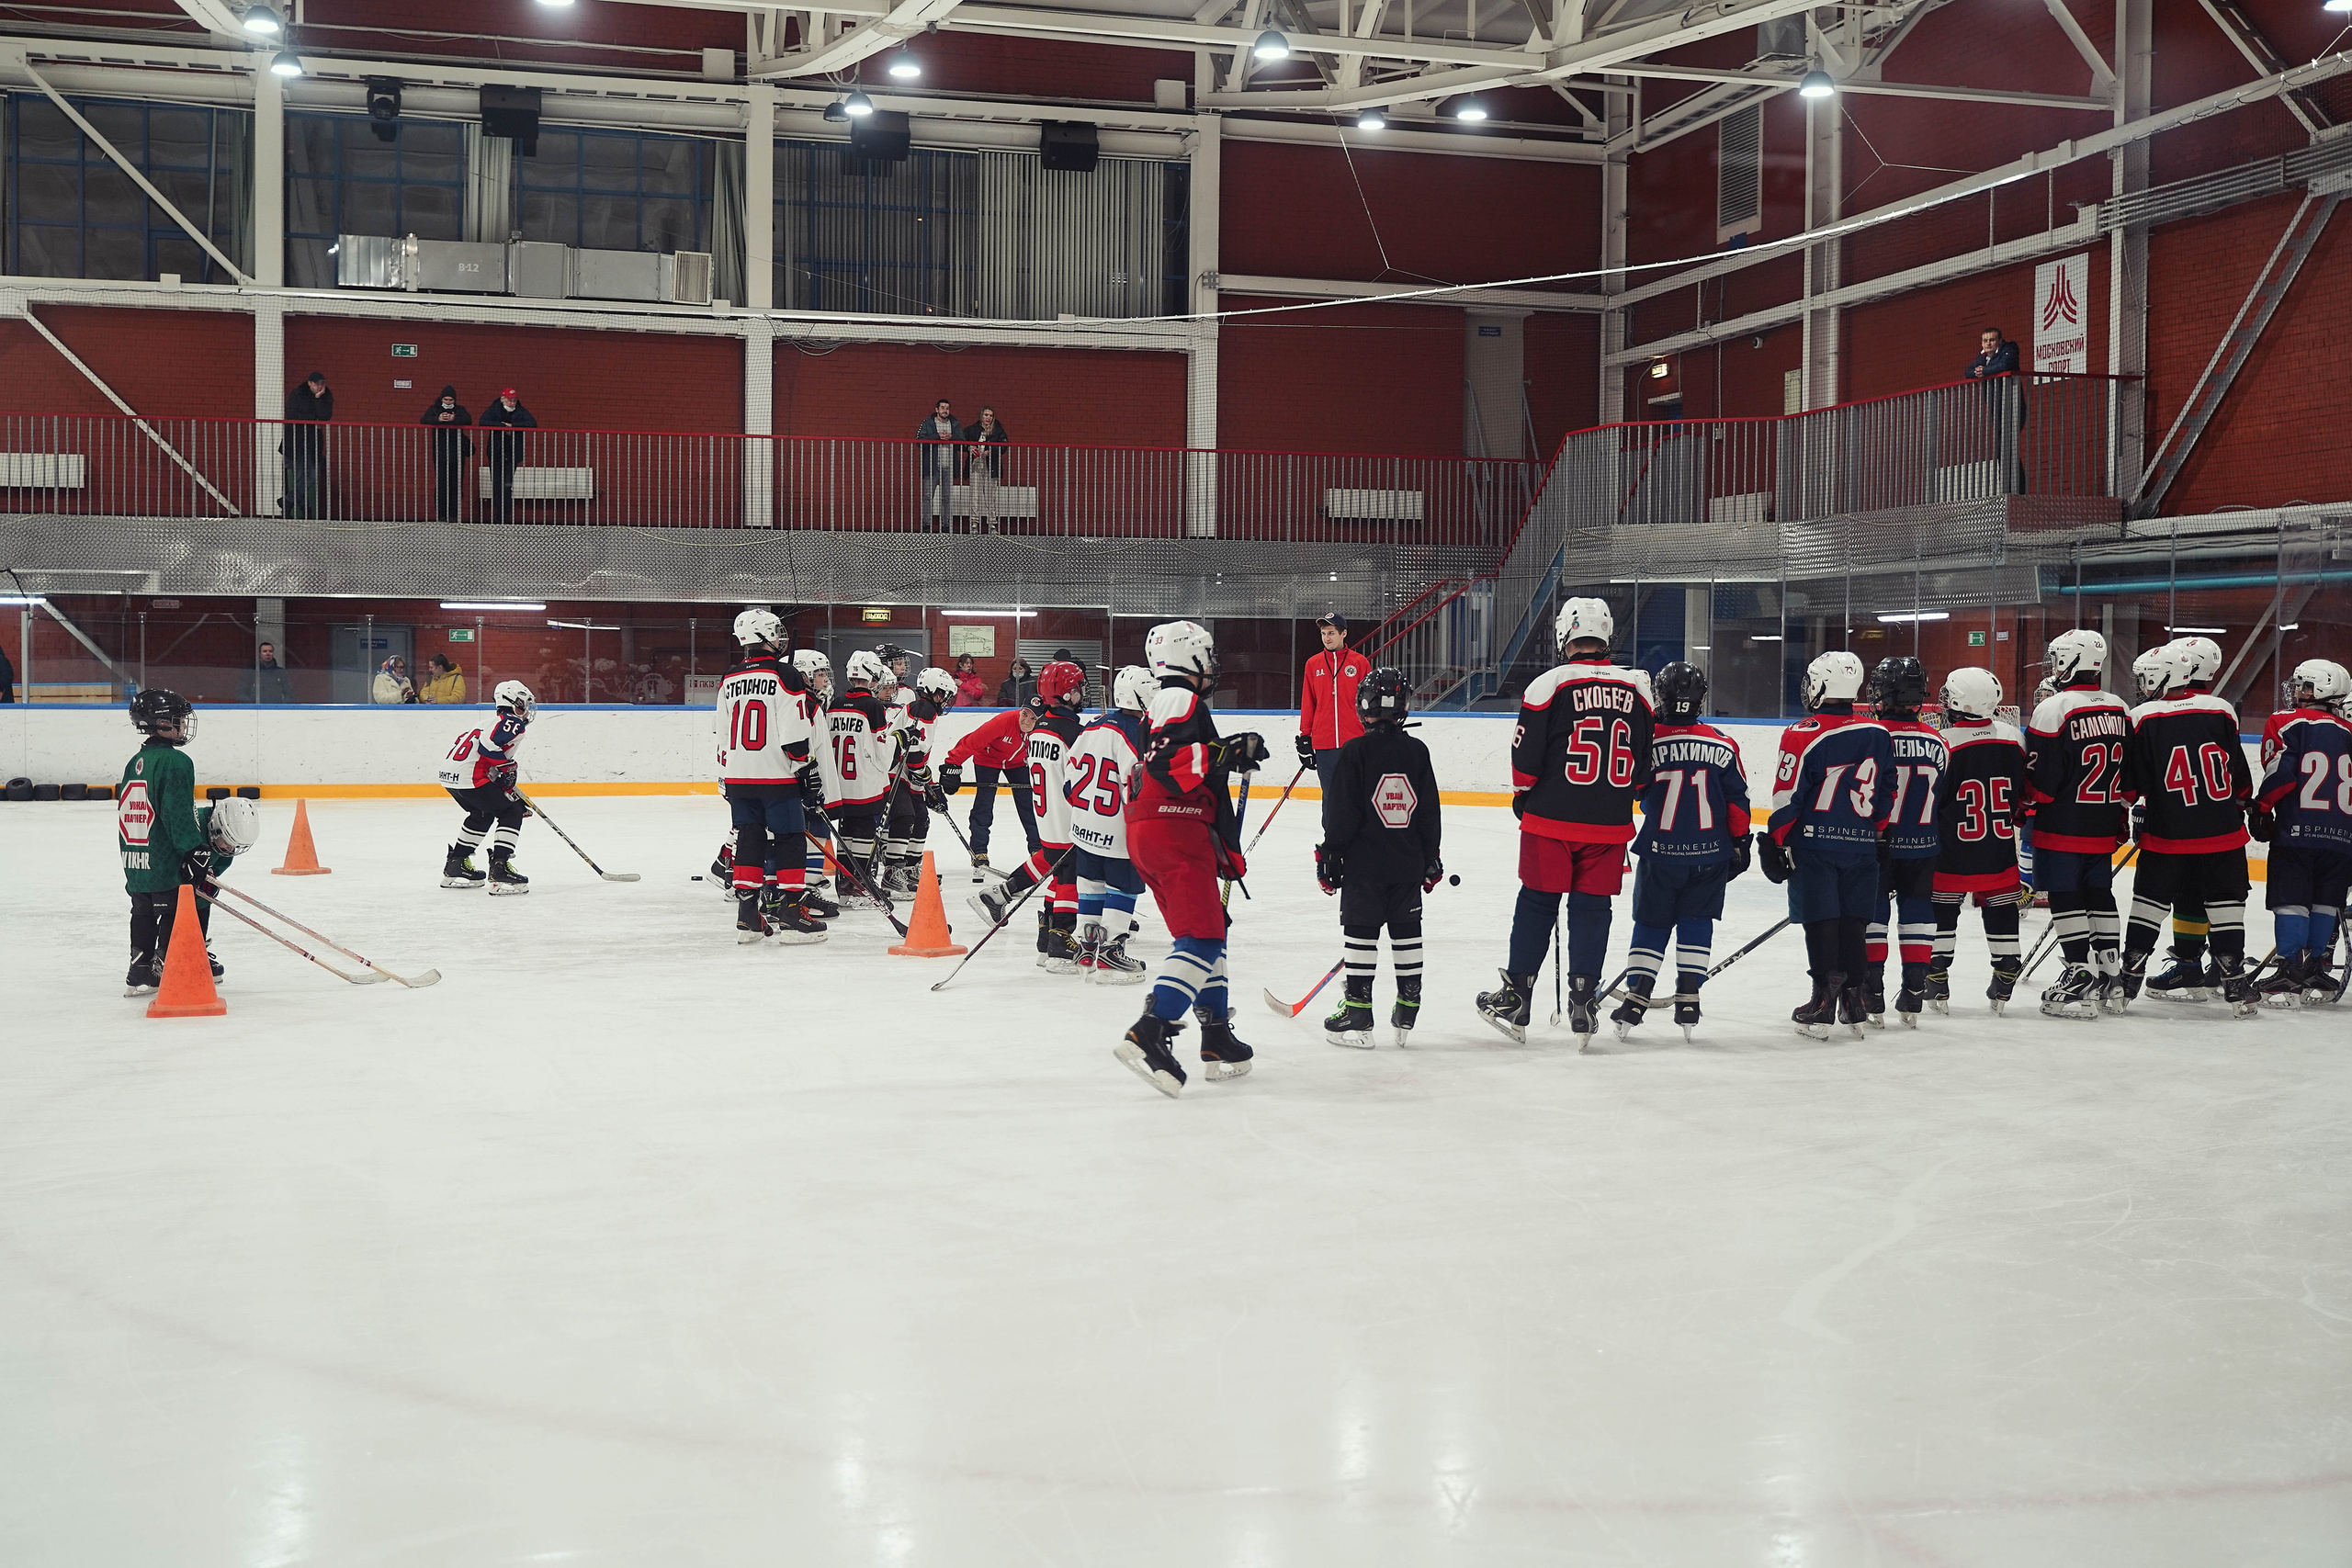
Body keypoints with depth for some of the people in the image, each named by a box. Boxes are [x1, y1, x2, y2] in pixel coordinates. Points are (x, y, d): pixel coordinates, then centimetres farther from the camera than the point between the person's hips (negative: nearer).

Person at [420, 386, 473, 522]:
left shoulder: (459, 410, 11)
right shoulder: (434, 409, 10)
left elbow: (468, 420, -7)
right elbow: (423, 420, -4)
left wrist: (454, 419, -25)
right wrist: (438, 419, -22)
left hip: (457, 453, 0)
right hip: (440, 453, 0)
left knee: (456, 484, -2)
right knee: (441, 483, -4)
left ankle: (454, 514, 3)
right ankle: (441, 514, 0)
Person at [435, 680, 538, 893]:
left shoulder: (495, 722, 28)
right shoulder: (512, 722, -2)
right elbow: (487, 744, -22)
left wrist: (515, 796, 28)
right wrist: (507, 766, -11)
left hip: (449, 773, 10)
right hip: (469, 776, -10)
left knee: (482, 814, 30)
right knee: (511, 813, -2)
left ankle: (455, 866, 36)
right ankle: (500, 869, -13)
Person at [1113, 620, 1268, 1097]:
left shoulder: (1162, 704, 25)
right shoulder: (1183, 700, -8)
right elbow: (1170, 763, -24)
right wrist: (1230, 750, -18)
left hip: (1146, 835, 11)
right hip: (1174, 831, -11)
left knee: (1209, 930, 17)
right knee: (1202, 939, -16)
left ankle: (1218, 1042, 20)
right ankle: (1148, 1036, -27)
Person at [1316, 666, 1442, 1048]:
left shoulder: (1353, 752, -9)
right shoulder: (1417, 751, 3)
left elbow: (1340, 813, -11)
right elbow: (1430, 812, 7)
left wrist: (1329, 856, -2)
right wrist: (1431, 859, 16)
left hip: (1364, 863, -4)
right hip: (1408, 864, 4)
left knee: (1360, 933, 0)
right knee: (1406, 933, 11)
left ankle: (1357, 1016, -1)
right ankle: (1407, 1012, 15)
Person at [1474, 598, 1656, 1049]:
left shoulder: (1549, 684, -9)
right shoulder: (1638, 689, 4)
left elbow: (1526, 757, -6)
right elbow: (1647, 763, 10)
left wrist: (1523, 799, 11)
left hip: (1551, 821, -2)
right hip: (1609, 826, 2)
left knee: (1537, 905, 8)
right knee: (1592, 909, 9)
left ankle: (1515, 999, 14)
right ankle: (1583, 1002, 8)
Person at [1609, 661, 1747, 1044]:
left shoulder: (1648, 742, -9)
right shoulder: (1722, 746, -3)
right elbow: (1737, 801, 2)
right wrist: (1740, 844, 12)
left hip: (1660, 851, -1)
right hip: (1710, 853, 1)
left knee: (1651, 924, 10)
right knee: (1696, 924, 11)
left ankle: (1636, 997, 4)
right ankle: (1688, 1000, 5)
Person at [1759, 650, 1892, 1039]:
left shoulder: (1802, 736, -11)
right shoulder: (1878, 736, 4)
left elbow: (1787, 798, -11)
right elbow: (1887, 795, 10)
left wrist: (1774, 843, -1)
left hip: (1813, 845, -4)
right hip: (1861, 846, 4)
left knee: (1820, 923, 0)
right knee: (1853, 923, 10)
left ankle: (1824, 1002, -1)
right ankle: (1853, 1002, 12)